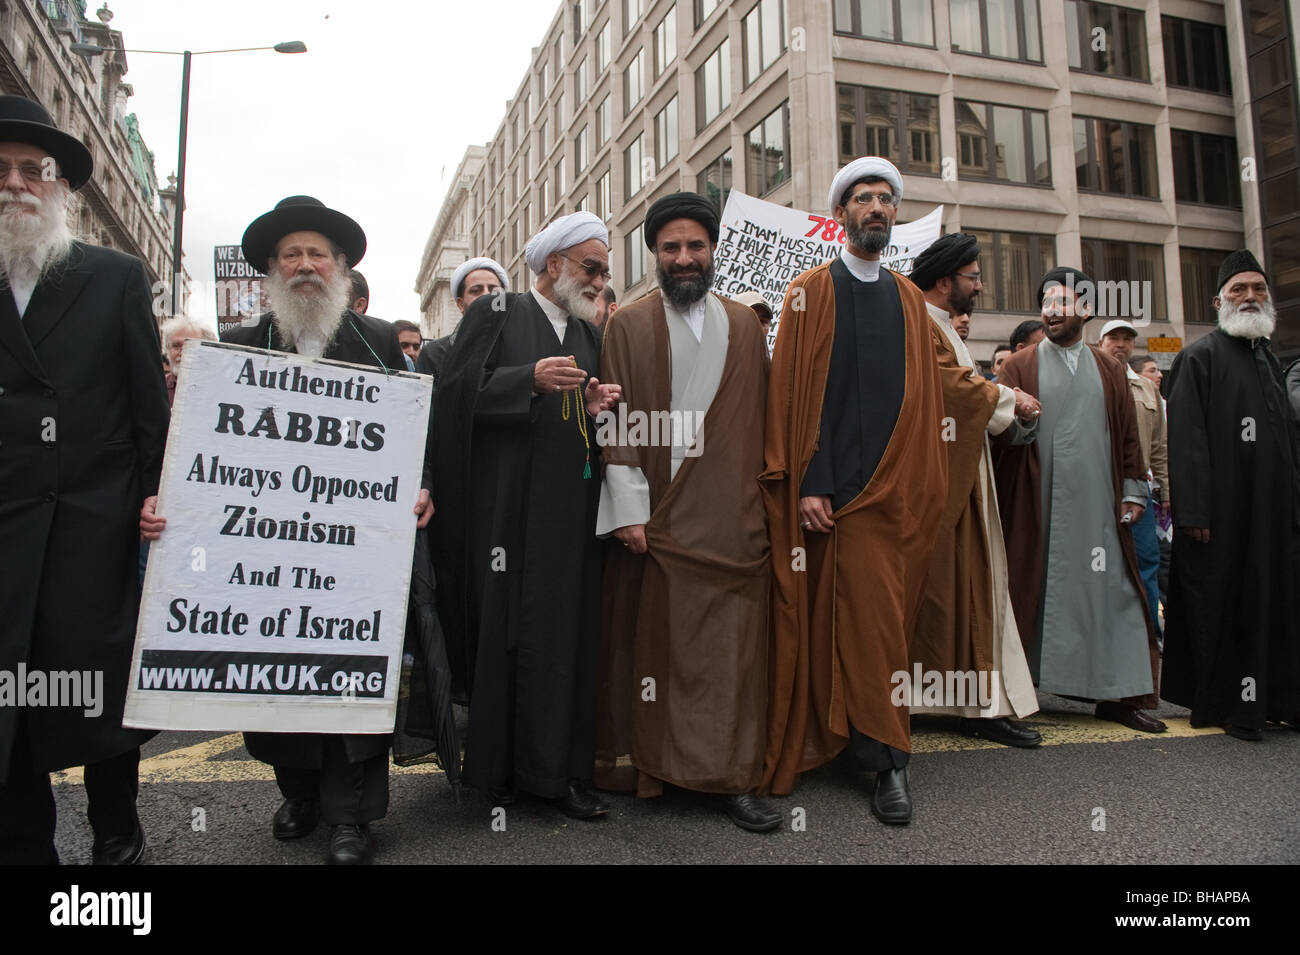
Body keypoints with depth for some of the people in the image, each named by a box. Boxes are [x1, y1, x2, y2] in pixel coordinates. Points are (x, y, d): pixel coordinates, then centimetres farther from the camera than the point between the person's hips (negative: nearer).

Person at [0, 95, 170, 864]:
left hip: (96, 523, -1)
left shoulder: (118, 278, 6)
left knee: (102, 683, 7)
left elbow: (151, 401, 2)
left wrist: (154, 502, -5)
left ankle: (118, 832, 25)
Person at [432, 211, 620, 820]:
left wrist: (593, 405, 1)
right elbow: (457, 389, -6)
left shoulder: (587, 335, 20)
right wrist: (530, 379, -16)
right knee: (504, 629, -2)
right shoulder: (495, 314, 4)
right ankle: (497, 765, 12)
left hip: (572, 507, 5)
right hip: (507, 502, -5)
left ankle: (558, 769, 9)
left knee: (569, 630, 2)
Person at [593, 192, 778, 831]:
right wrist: (629, 509, -8)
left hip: (731, 516, 2)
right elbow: (616, 421, 0)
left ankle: (730, 776, 9)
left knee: (731, 645, 1)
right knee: (654, 639, 3)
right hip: (655, 515, -2)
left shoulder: (744, 326, 14)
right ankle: (652, 765, 17)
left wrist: (764, 498, 4)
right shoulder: (629, 326, 7)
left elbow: (761, 418, 12)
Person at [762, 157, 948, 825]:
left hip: (896, 491, 3)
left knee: (881, 620, 4)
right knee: (869, 621, 1)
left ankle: (880, 751, 15)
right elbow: (791, 389, -4)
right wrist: (806, 484, -12)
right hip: (832, 489, -3)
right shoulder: (812, 291, 3)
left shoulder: (908, 299, 15)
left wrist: (927, 485, 6)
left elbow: (925, 397, 14)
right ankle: (887, 758, 15)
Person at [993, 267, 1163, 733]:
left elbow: (1127, 434, 14)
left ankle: (1116, 695, 10)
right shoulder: (1020, 365, 5)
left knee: (1106, 591, 3)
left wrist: (1133, 490, 8)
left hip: (1097, 500, 3)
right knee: (1036, 589, 1)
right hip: (1038, 504, -3)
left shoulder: (1109, 369, 14)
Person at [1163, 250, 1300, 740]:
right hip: (1222, 510, -7)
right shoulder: (1200, 357, -4)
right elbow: (1186, 438, -12)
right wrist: (1193, 511, -19)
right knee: (1223, 603, -2)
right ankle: (1224, 703, 8)